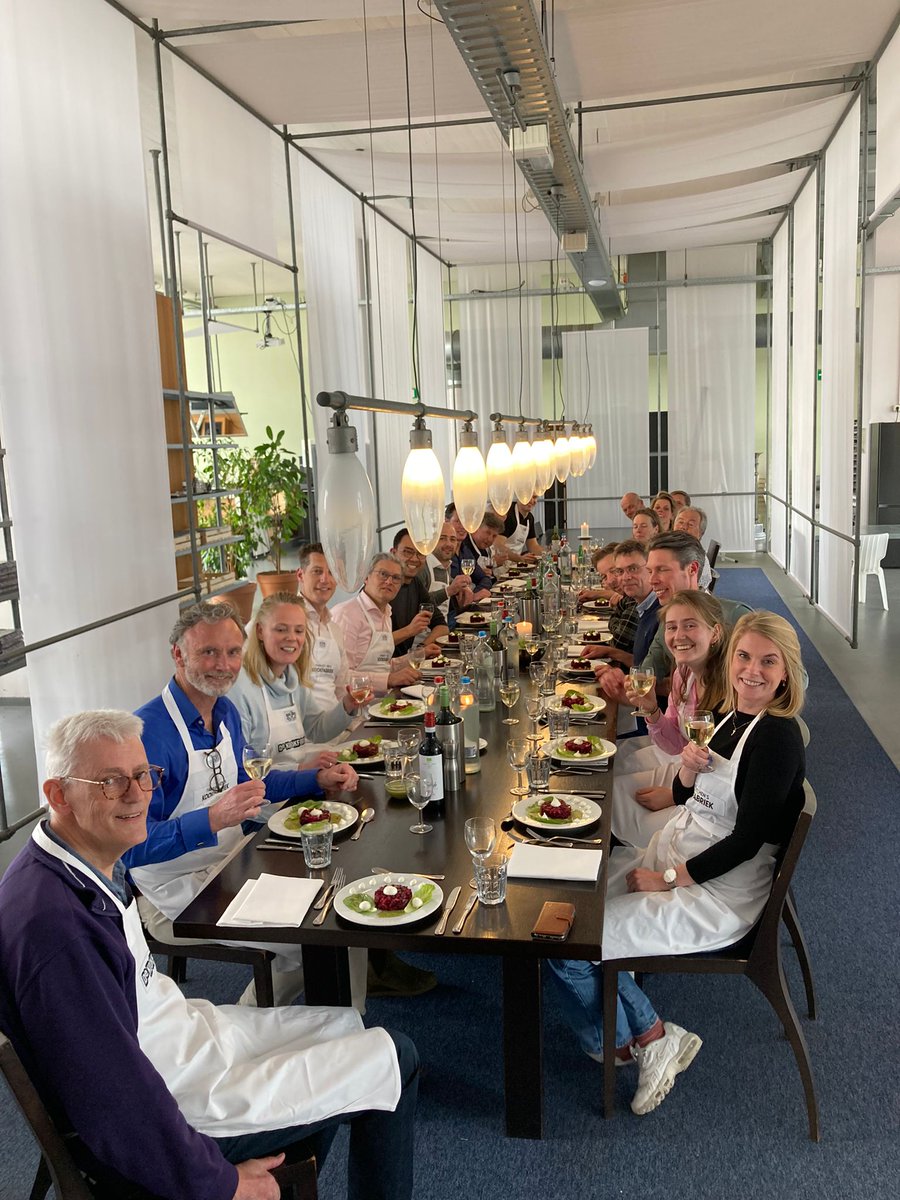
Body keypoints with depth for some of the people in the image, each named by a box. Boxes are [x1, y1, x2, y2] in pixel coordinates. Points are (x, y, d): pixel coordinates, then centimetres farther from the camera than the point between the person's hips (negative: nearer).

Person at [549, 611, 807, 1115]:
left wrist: (667, 879, -15)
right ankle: (647, 1035, 13)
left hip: (718, 893, -9)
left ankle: (649, 1038, 16)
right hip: (673, 854, 9)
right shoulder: (733, 718, 6)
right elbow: (684, 797, 12)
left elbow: (746, 840, -22)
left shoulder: (778, 737, -20)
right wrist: (689, 768, -11)